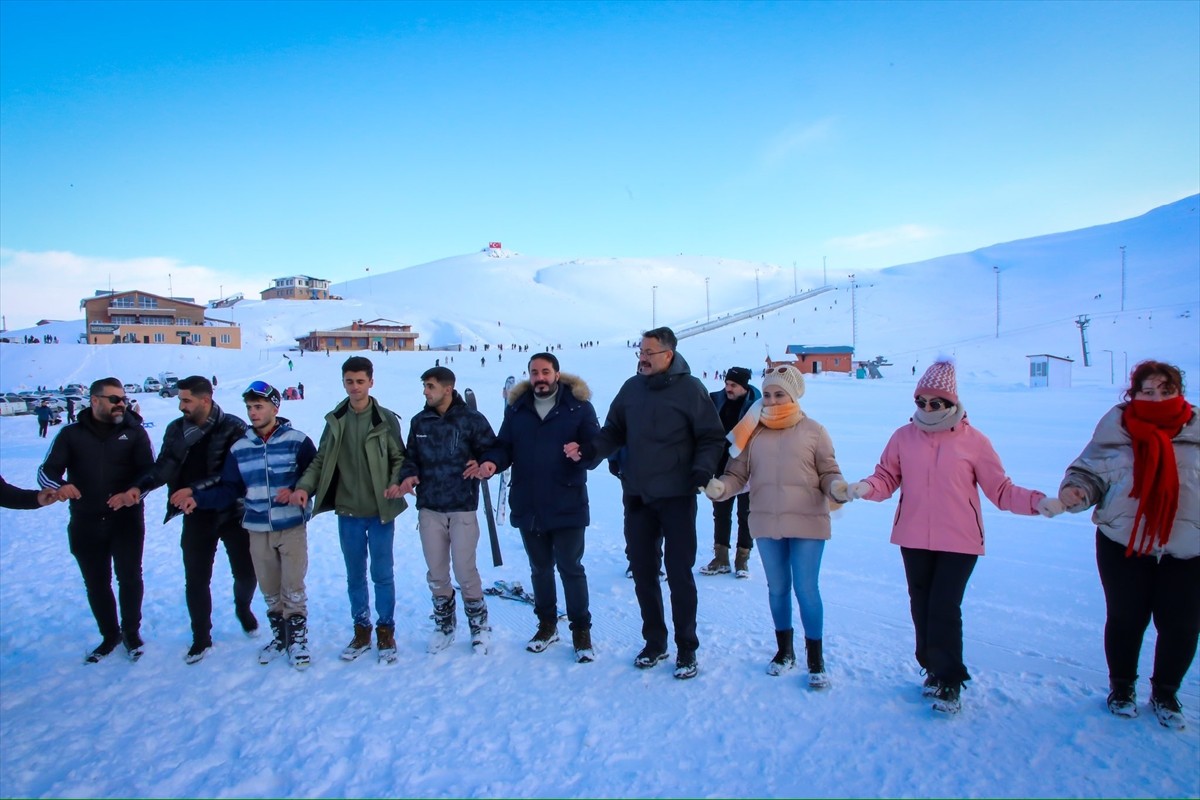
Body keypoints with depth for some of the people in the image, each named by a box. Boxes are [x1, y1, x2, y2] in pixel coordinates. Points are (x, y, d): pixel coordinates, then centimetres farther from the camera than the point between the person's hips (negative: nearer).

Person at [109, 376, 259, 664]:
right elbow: (163, 467, -4)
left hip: (233, 513, -3)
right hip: (197, 517, 3)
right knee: (196, 580, 6)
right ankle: (201, 638, 25)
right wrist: (138, 487, -21)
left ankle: (243, 609, 41)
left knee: (246, 573, 7)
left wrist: (195, 488, -26)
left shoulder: (234, 428, -14)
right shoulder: (176, 429, 1)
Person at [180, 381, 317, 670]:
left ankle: (297, 638, 19)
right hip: (257, 530, 3)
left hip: (292, 527, -3)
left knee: (293, 587, 1)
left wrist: (295, 490, -20)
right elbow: (229, 489, 3)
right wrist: (198, 498, -10)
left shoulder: (297, 441, -7)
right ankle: (279, 636, 31)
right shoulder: (239, 448, 3)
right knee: (269, 589, 13)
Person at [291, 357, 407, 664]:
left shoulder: (386, 419, -5)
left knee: (382, 574, 6)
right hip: (348, 512, 3)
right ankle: (361, 630, 30)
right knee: (355, 575, 14)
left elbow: (399, 458, -2)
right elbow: (321, 461, 6)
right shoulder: (335, 420, 4)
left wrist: (396, 483, -21)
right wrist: (304, 486, -10)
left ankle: (386, 631, 22)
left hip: (381, 511, -3)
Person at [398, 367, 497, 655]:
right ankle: (444, 625, 31)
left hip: (463, 508, -4)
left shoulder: (472, 420, -5)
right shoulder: (419, 421, 7)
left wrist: (481, 464, -20)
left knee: (465, 572, -1)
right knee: (436, 574, 12)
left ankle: (479, 625, 20)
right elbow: (411, 456, 13)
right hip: (429, 509, 4)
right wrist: (408, 474, -7)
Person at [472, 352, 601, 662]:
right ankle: (547, 624, 36)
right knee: (540, 568, 18)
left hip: (567, 506, -4)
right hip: (527, 506, 4)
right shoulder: (516, 408, 7)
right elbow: (504, 445, 7)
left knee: (570, 568, 4)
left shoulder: (578, 406, -3)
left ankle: (581, 630, 21)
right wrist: (492, 462, -15)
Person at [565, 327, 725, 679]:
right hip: (636, 496, 5)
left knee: (679, 574, 3)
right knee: (643, 572, 12)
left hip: (677, 496, -4)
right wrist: (589, 449, -8)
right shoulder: (631, 388, 5)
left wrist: (702, 469, -20)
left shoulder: (690, 388, -7)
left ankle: (686, 649, 20)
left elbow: (712, 437, -4)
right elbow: (614, 432, 10)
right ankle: (654, 642, 30)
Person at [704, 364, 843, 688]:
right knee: (777, 588, 17)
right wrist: (720, 488, -18)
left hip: (807, 523, -2)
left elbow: (829, 472, 1)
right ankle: (785, 650, 37)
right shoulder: (753, 432, 1)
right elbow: (738, 474, 1)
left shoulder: (813, 431, -4)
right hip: (767, 523, 3)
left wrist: (837, 487, -21)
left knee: (806, 589, 2)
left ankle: (815, 658, 23)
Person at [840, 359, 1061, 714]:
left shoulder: (973, 441, -4)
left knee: (944, 609, -7)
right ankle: (933, 669, 34)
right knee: (921, 607, 13)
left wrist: (1037, 502, -14)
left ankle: (950, 680, 13)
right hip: (914, 539, 3)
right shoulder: (904, 436, 1)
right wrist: (863, 488, -17)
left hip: (959, 541, -3)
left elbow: (1001, 489, 0)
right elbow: (886, 478, 3)